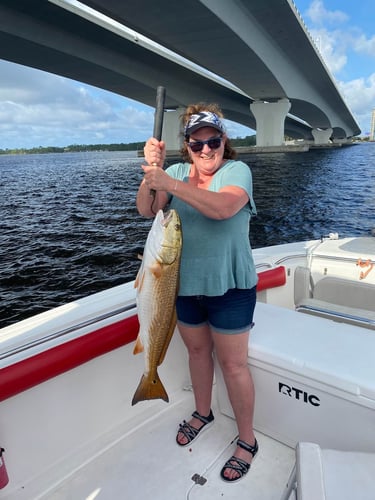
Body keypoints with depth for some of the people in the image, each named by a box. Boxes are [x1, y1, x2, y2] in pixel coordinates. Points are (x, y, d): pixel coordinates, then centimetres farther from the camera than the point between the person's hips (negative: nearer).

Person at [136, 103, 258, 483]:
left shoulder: (237, 170, -10)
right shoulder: (177, 172, 3)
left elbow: (223, 208, -30)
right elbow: (146, 210, -9)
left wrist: (170, 183, -38)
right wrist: (151, 171, -24)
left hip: (229, 285, -4)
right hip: (185, 282, 5)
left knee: (232, 363, 4)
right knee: (197, 350, 21)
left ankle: (247, 441, 27)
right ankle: (203, 414, 46)